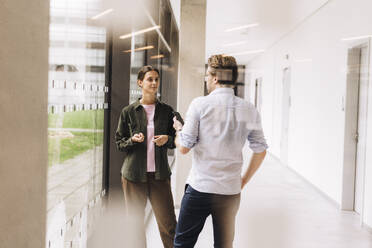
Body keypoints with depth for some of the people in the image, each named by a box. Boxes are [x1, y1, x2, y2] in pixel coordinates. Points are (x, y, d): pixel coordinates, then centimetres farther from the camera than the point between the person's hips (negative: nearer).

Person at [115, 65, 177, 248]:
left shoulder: (166, 110, 6)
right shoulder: (128, 112, 3)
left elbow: (175, 140, 13)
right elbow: (119, 142, 7)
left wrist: (167, 139, -8)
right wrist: (133, 140, -13)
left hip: (159, 174, 1)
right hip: (134, 174, 0)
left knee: (168, 223, -2)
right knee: (135, 224, 6)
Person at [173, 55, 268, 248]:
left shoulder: (200, 104, -8)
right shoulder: (249, 110, 3)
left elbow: (184, 148, -9)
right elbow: (260, 151, 8)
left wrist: (178, 129, 12)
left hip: (199, 188, -3)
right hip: (231, 191, 4)